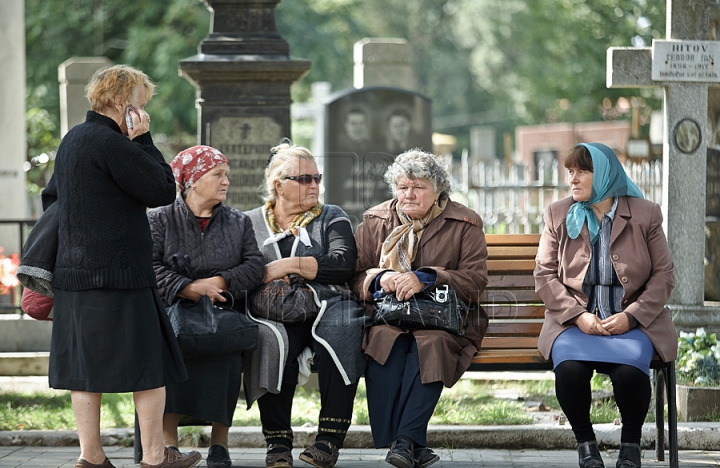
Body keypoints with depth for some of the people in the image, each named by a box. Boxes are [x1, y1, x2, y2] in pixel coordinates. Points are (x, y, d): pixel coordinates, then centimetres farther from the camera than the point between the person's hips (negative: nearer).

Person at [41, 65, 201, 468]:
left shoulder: (73, 140, 15)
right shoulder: (111, 144, -16)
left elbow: (51, 197, 26)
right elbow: (164, 190, -12)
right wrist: (143, 140, -7)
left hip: (75, 274, 9)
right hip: (118, 275, -9)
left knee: (85, 366, 9)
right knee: (150, 363, 0)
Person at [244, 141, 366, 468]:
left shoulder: (332, 218, 18)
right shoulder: (251, 223, 21)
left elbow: (343, 263, -1)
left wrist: (288, 265, -7)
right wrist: (262, 284, -10)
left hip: (328, 304, 0)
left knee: (341, 332, -36)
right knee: (270, 341, -36)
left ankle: (330, 439, -33)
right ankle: (278, 441, -30)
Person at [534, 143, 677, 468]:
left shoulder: (645, 215, 4)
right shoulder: (558, 215, 8)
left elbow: (663, 276, 4)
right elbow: (544, 275, 6)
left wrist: (631, 317, -11)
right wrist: (579, 316, -10)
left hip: (632, 322, -1)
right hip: (575, 322, 1)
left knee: (629, 370, -33)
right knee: (569, 368, -32)